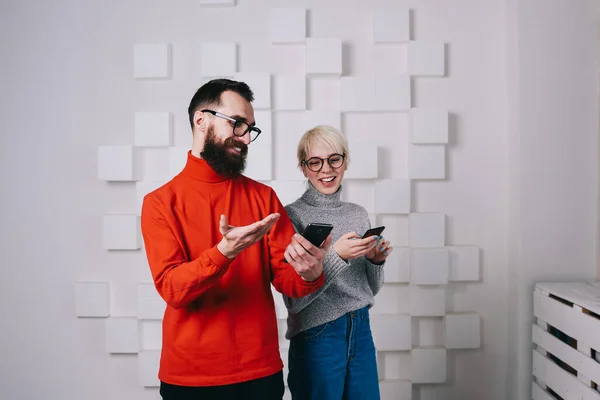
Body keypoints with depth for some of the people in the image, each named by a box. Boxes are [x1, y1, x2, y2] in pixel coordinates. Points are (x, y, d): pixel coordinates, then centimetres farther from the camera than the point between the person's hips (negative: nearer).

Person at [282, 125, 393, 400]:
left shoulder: (359, 214, 5)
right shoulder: (292, 215, -12)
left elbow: (370, 289, 11)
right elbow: (295, 299, -15)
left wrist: (376, 261, -8)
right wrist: (336, 256, -26)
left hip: (361, 333, 5)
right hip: (316, 339, -5)